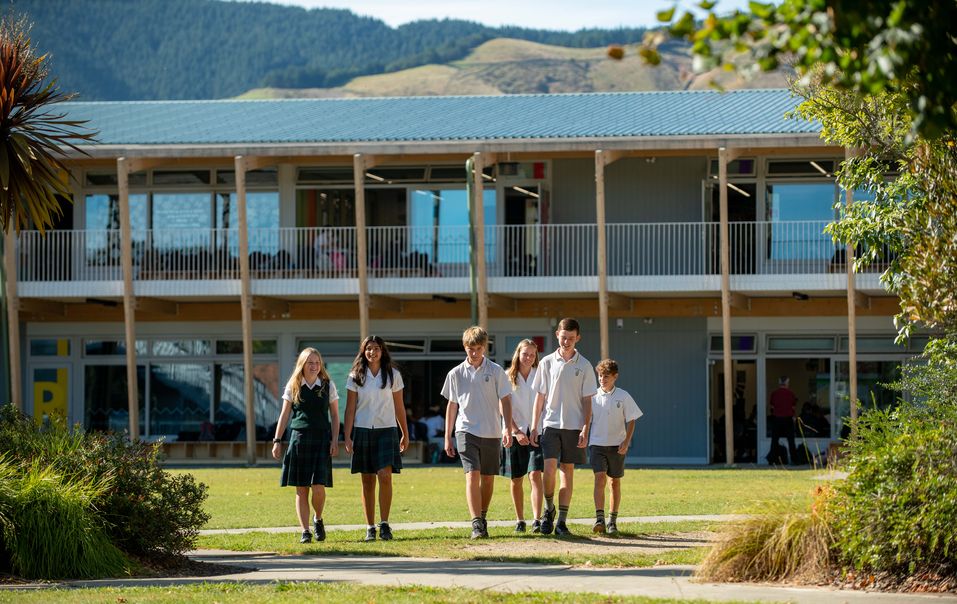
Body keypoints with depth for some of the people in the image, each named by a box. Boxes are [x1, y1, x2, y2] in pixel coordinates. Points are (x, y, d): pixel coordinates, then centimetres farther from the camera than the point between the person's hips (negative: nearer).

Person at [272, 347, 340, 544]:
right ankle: (305, 531, 4)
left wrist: (335, 440, -1)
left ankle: (318, 520, 15)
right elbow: (285, 415, 9)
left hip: (321, 439, -1)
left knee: (318, 487, -11)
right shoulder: (293, 387, 6)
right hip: (298, 439, 1)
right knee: (301, 489, 0)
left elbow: (334, 415, 8)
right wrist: (277, 440, 4)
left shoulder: (328, 386, 5)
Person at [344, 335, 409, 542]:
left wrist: (405, 434, 14)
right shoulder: (356, 377, 4)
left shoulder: (393, 375, 5)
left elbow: (399, 408, 11)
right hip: (362, 430, 1)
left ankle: (384, 524, -9)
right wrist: (347, 437, -4)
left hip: (387, 430, -1)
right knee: (367, 480, 3)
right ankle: (370, 528, 8)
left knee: (385, 476, -16)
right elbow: (350, 408, 3)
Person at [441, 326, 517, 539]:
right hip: (466, 431, -1)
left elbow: (505, 401, 1)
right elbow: (452, 405, 10)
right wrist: (447, 437, 9)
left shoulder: (496, 371, 1)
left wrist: (508, 428, -12)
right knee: (472, 475, -15)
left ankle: (483, 518, 26)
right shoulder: (456, 374, 4)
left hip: (491, 433, 1)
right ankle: (476, 524, -21)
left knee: (488, 478, 9)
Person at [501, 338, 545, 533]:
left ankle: (537, 520, -20)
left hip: (535, 431, 0)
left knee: (535, 475, -14)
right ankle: (520, 520, 19)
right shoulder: (508, 377, 2)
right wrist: (516, 431, -14)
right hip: (514, 433, 1)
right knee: (516, 479, 7)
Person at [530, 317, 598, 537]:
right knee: (549, 468, -13)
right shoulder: (547, 362, 4)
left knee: (567, 472, 2)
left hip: (573, 427, 0)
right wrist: (534, 426, 2)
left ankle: (561, 522, 5)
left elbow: (587, 401, 3)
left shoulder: (584, 366, 3)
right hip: (551, 425, 0)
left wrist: (586, 429, -5)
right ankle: (548, 509, 10)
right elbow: (540, 397, 8)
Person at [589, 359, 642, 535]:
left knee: (615, 482, 7)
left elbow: (631, 421, 1)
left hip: (617, 445, 0)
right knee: (600, 478, -15)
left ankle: (612, 521, 16)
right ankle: (599, 519, -20)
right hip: (597, 443, 0)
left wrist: (626, 441, -10)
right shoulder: (593, 396, 2)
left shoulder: (623, 396, -1)